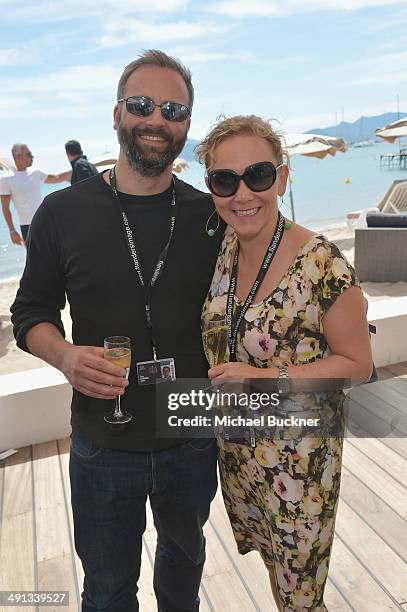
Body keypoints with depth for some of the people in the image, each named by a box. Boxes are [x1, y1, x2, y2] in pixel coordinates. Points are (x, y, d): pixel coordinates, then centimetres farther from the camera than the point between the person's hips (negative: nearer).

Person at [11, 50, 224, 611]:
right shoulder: (62, 212, -8)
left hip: (194, 441, 2)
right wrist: (65, 355, -21)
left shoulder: (210, 215, -5)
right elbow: (31, 312, 0)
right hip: (104, 445, -1)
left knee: (184, 554, 30)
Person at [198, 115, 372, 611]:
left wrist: (266, 378, -25)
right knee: (269, 556, 29)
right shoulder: (224, 248, -5)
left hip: (298, 454, -5)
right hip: (236, 444, 6)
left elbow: (357, 364, -15)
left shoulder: (322, 265, -24)